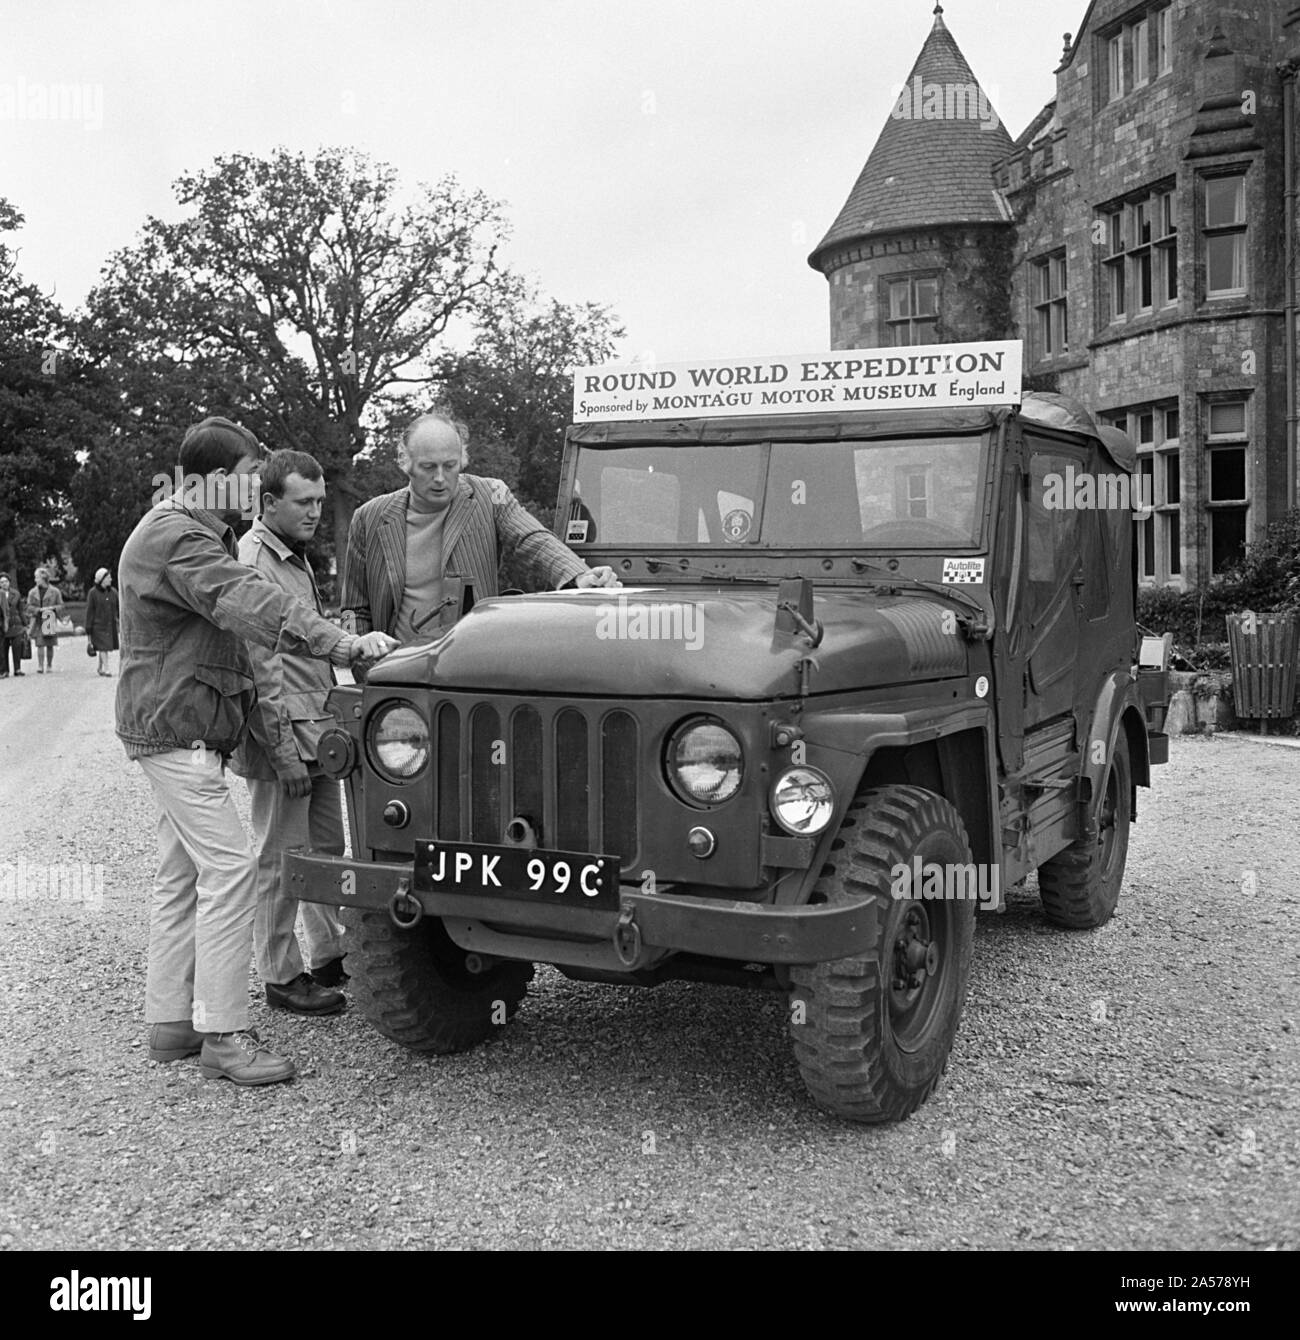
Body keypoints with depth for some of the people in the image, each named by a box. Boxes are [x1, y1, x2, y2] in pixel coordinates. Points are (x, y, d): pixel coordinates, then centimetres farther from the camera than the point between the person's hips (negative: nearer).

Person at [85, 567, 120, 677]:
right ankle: (106, 669, -11)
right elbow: (89, 611, -5)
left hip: (110, 625, 5)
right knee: (103, 646, -10)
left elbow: (118, 608, 11)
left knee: (108, 647, 9)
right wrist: (88, 628, -6)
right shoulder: (93, 593, -5)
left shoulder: (113, 592, 7)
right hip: (98, 625, -5)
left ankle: (100, 668, 25)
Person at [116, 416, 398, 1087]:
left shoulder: (194, 530, 17)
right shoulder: (173, 537, -18)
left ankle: (170, 1019, 22)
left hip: (181, 726, 11)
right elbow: (243, 601, -33)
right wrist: (340, 643, -40)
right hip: (176, 728, -11)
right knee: (229, 869, -12)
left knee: (181, 875, 13)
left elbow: (227, 616, 21)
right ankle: (223, 1036, -7)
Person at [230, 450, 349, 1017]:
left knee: (327, 849, 15)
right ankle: (281, 978, 10)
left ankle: (329, 956, 27)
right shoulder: (252, 559, -14)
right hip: (281, 735, -9)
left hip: (317, 732, 9)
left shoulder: (297, 556, 16)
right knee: (281, 861, 0)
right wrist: (283, 748, -22)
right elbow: (256, 666, -19)